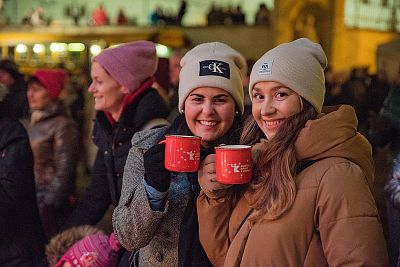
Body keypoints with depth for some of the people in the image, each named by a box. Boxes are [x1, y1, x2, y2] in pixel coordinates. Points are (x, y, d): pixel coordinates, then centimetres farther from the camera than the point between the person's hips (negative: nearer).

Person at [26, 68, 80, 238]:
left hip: (50, 205, -7)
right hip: (30, 199, 7)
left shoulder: (63, 125, -10)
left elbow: (64, 169, -12)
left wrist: (50, 203, -12)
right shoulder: (33, 123, 13)